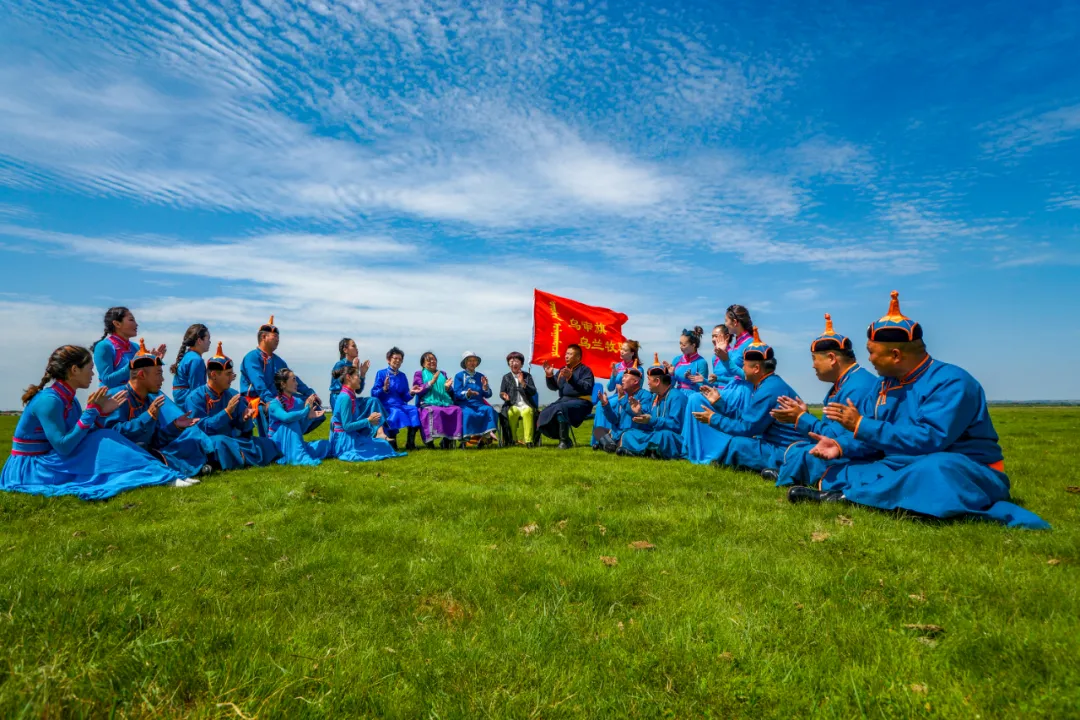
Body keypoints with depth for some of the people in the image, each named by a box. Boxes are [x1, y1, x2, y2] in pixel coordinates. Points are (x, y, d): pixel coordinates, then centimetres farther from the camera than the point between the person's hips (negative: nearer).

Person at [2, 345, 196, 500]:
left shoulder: (68, 400, 6)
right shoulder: (49, 400, -22)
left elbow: (84, 440, 6)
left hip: (46, 462, 8)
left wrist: (102, 412, -4)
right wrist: (91, 410, -22)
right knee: (103, 443, -22)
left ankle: (165, 475, -18)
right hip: (28, 470, -8)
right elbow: (64, 446, -26)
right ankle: (164, 478, -25)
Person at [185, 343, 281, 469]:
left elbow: (244, 430, 6)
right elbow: (201, 428, -17)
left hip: (232, 441, 5)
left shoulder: (233, 395, 6)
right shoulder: (195, 397, -8)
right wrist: (227, 412, -22)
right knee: (220, 441, -37)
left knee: (265, 443, -11)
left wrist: (246, 419, -17)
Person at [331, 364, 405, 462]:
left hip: (351, 435, 9)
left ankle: (379, 433, 1)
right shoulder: (345, 397, -22)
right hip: (344, 440, -9)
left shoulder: (350, 395, 7)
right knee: (383, 446, -6)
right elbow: (347, 426, -23)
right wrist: (368, 420, -17)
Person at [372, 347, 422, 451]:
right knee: (396, 412, -37)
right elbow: (374, 394, -4)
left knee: (414, 411, -25)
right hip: (386, 405, -4)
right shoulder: (381, 373, 4)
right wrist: (384, 389, -21)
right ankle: (391, 442, -20)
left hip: (400, 405, 4)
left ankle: (410, 443, -19)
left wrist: (411, 392, -4)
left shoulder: (402, 376, 17)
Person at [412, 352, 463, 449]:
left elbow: (451, 393, 22)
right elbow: (418, 391, -1)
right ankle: (429, 440, -28)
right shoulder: (419, 374, 15)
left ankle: (447, 439, -22)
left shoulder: (442, 373, 25)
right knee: (435, 411, -38)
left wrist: (447, 387, -2)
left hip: (445, 403, 4)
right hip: (427, 404, -4)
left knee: (457, 409, -26)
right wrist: (431, 382, -12)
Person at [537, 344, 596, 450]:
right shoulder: (563, 370, 21)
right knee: (544, 415, -12)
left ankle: (565, 441, -24)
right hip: (563, 399, 7)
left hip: (580, 401, -7)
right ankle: (562, 438, 3)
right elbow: (553, 387, 20)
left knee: (561, 408, -36)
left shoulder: (585, 370, -1)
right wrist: (549, 376, 1)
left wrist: (571, 378, -26)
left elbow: (587, 388, -17)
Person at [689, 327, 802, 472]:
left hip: (785, 454, -10)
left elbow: (747, 428, -18)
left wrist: (714, 419, -8)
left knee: (732, 443, -18)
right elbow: (743, 417, 14)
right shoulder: (765, 385, 11)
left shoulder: (769, 391, -22)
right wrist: (718, 402, 13)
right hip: (774, 445, 10)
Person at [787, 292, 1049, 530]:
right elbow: (871, 438, 7)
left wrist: (861, 425, -26)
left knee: (932, 469, -41)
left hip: (965, 475, -7)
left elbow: (928, 440, -29)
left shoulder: (951, 383, -18)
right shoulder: (886, 383, 7)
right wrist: (841, 446, -14)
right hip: (905, 468, 7)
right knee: (836, 472, -6)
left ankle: (851, 496, -32)